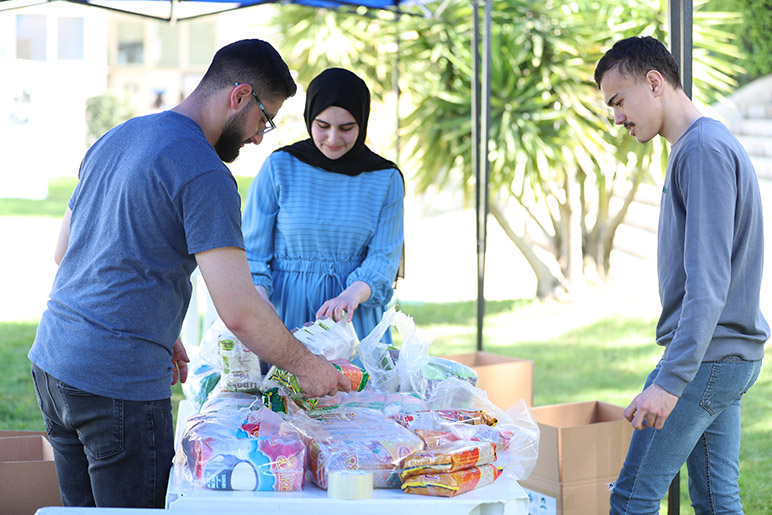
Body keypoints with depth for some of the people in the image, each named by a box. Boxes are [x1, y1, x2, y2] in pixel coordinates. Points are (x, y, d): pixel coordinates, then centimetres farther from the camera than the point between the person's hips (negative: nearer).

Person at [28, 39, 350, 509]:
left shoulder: (115, 139, 14)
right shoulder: (203, 173, -14)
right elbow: (239, 311, -19)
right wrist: (305, 365, -3)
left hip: (53, 359, 9)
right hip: (118, 381, -9)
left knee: (81, 507, 15)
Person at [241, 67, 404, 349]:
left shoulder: (385, 179, 2)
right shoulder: (279, 167, -2)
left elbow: (383, 259, -2)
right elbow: (252, 252, 0)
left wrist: (353, 294, -23)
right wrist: (258, 296, -20)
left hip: (356, 321, 1)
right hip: (286, 312, -1)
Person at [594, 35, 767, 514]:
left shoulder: (704, 150, -16)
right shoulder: (704, 145, 17)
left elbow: (708, 282, -24)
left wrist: (670, 381, -28)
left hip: (706, 360, -10)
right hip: (734, 355, 10)